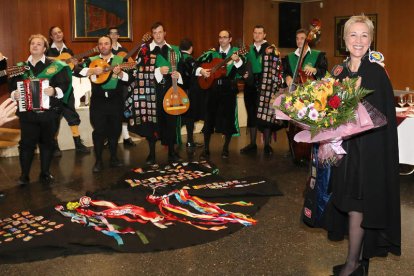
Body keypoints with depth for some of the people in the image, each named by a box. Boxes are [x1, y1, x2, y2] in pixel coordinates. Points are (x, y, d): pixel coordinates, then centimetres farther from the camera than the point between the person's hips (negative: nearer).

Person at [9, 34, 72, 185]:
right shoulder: (20, 66, 12)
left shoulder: (55, 66, 1)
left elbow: (65, 84, -7)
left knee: (47, 142, 8)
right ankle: (24, 175, 10)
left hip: (48, 112, -1)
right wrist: (14, 94, -5)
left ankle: (45, 173, 21)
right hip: (27, 112, 1)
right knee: (26, 143, 0)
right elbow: (12, 84, 15)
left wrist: (55, 91, -25)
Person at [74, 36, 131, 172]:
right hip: (98, 101, -1)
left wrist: (120, 73, -21)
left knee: (115, 130, 8)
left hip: (116, 100, 1)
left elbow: (129, 78, -3)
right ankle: (98, 161, 9)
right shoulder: (91, 60, 7)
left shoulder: (121, 60, 7)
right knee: (99, 131, -1)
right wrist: (92, 70, -19)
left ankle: (113, 158, 24)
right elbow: (77, 71, -7)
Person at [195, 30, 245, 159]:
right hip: (212, 88, 2)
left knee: (228, 118, 2)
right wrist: (201, 70, -9)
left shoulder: (236, 52, 0)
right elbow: (197, 62, 10)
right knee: (209, 117, 3)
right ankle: (206, 149, 11)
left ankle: (225, 149, 17)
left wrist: (237, 61, -28)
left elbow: (241, 72, -11)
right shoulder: (212, 52, 7)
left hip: (229, 90, -2)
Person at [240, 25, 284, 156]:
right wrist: (244, 74, 3)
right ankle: (252, 144, 18)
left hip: (266, 87, -4)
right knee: (252, 115, 8)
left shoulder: (272, 49, 1)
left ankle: (267, 145, 9)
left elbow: (278, 67, -4)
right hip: (251, 86, 4)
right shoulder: (248, 49, 14)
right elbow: (244, 66, 20)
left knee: (265, 115, -2)